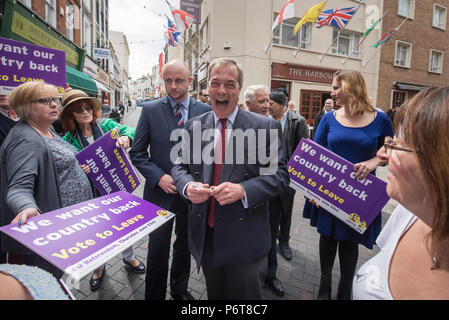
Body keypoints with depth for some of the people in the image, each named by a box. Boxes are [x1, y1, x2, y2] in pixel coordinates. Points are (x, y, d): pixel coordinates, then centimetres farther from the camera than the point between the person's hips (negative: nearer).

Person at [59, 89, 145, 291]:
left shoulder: (106, 124, -7)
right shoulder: (69, 139, -6)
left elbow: (130, 130, -9)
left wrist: (125, 137, -32)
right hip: (92, 192, 0)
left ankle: (128, 257, 42)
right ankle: (98, 267, 41)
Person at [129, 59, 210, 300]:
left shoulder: (205, 111, -1)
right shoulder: (150, 110, -4)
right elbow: (137, 152, -2)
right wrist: (159, 177, -16)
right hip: (161, 190, -1)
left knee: (185, 244, 20)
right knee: (157, 251, 10)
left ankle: (179, 289, 45)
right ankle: (155, 295, 34)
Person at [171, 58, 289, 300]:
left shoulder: (265, 127, -8)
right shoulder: (193, 126, 3)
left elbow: (279, 174, -9)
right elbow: (180, 166, 7)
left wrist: (243, 190, -24)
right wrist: (187, 186, -15)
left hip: (244, 239, -3)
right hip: (204, 235, 3)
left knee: (245, 295, 18)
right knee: (214, 294, 25)